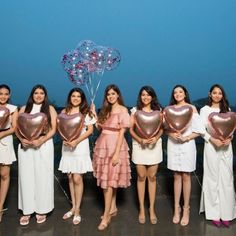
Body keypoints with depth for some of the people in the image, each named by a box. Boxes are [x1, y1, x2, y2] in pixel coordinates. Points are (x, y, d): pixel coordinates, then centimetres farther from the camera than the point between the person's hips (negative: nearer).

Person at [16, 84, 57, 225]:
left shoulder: (50, 109, 6)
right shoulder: (24, 109, 12)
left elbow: (53, 129, 0)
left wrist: (41, 141, -15)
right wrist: (21, 139, -12)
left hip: (44, 146, -2)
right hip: (25, 147, 2)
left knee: (42, 177, 0)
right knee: (26, 177, 3)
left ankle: (42, 210, 11)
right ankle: (27, 210, 12)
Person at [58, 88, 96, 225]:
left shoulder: (86, 111, 0)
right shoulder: (64, 112, 10)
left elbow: (90, 129, -5)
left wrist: (76, 141, -15)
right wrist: (64, 139, -9)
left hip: (81, 146, -4)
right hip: (67, 147, 4)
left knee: (77, 178, -5)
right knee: (70, 178, 9)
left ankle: (77, 210, 6)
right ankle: (73, 207, 21)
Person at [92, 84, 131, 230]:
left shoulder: (122, 110, -7)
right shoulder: (105, 110, 13)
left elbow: (122, 132, -13)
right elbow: (100, 127, 9)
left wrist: (116, 153, -19)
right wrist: (94, 114, 4)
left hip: (114, 146, -6)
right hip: (102, 145, 7)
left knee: (109, 181, -5)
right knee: (108, 180, 12)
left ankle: (106, 216, 2)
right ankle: (113, 208, 26)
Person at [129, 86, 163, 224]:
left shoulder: (158, 110, 5)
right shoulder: (135, 110, 2)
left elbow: (161, 128, 6)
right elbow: (131, 129, 0)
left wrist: (156, 138, -14)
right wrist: (140, 140, -16)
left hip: (155, 145, 1)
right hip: (139, 145, 0)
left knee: (152, 177, 5)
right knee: (141, 177, 4)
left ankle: (152, 209, 16)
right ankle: (142, 209, 16)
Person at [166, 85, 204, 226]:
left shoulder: (191, 108, -2)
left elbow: (199, 130, -4)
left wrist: (186, 138, -15)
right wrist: (171, 134, -13)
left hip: (187, 145, -2)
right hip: (173, 144, 2)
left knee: (186, 177, 4)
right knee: (177, 177, 9)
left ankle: (186, 209, 16)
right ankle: (177, 208, 19)